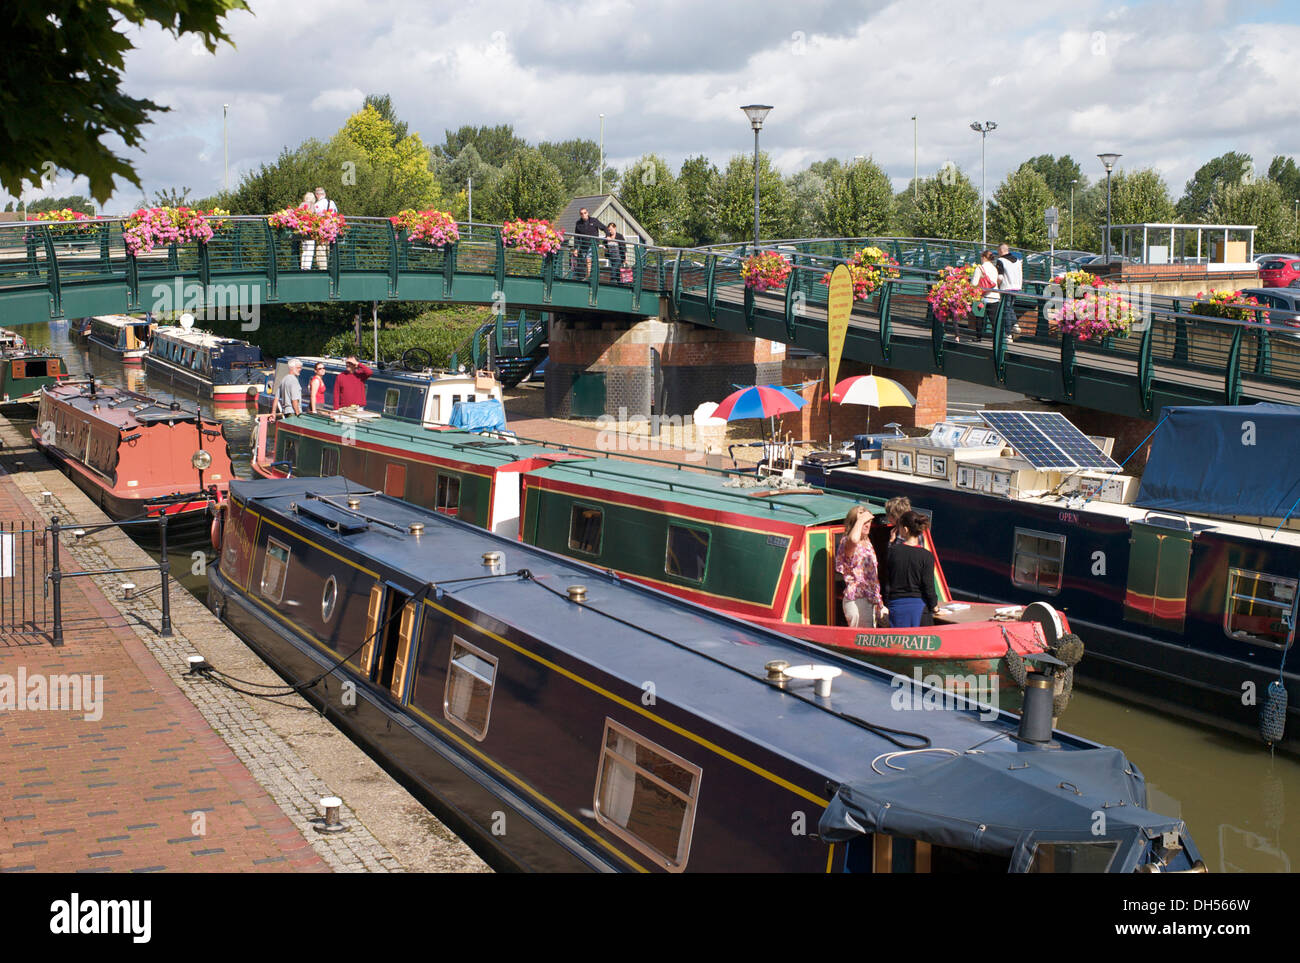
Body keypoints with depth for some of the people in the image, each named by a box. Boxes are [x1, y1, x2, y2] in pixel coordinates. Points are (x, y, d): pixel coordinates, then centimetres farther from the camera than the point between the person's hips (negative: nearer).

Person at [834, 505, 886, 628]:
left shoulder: (867, 543, 17)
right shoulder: (846, 543, -12)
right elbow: (853, 539, -40)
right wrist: (860, 520, -24)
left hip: (871, 600, 9)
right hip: (856, 601, -9)